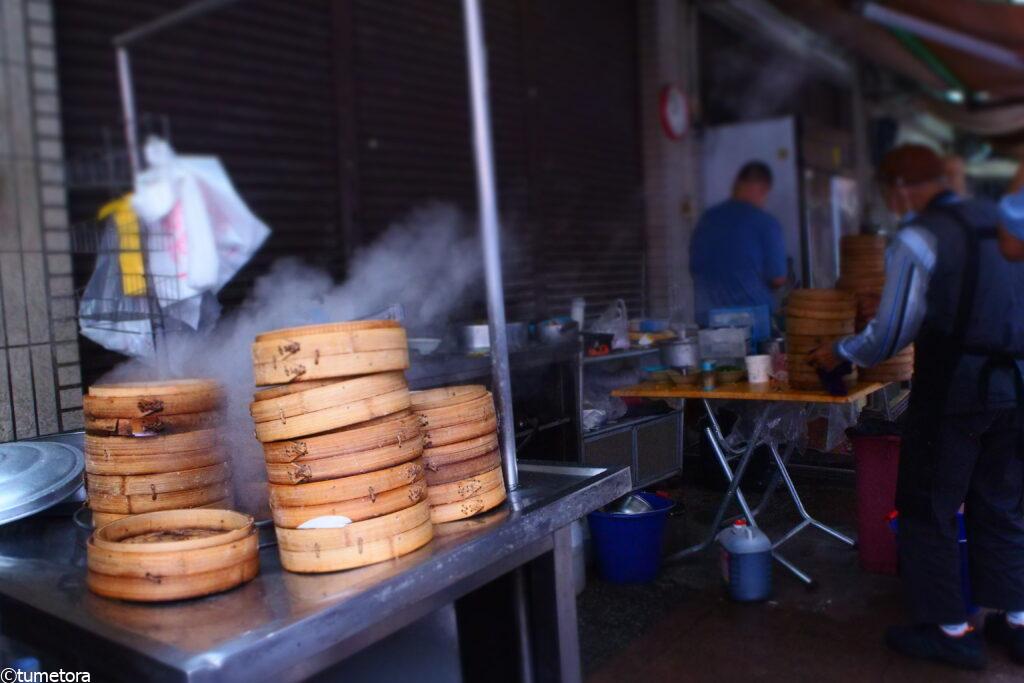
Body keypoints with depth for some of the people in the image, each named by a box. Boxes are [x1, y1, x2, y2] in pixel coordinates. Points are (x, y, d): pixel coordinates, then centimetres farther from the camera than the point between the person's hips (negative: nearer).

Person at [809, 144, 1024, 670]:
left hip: (953, 390, -7)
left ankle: (949, 630, 15)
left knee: (929, 508, 7)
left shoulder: (917, 239, -9)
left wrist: (839, 353, 6)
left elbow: (889, 336, -11)